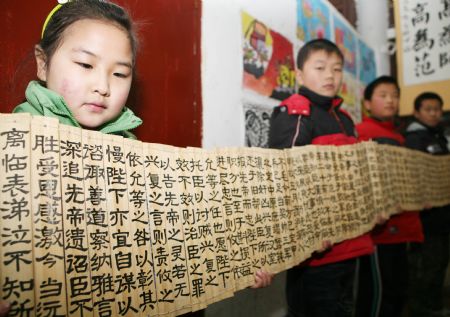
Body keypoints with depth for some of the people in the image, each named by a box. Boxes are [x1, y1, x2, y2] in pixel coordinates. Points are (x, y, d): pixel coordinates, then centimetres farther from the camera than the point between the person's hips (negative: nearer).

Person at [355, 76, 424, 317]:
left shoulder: (399, 138, 17)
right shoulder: (361, 133, -8)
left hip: (401, 226, 9)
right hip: (378, 225, -8)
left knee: (398, 288, 15)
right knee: (377, 288, -2)